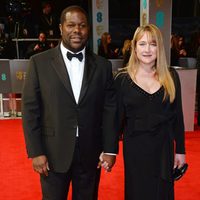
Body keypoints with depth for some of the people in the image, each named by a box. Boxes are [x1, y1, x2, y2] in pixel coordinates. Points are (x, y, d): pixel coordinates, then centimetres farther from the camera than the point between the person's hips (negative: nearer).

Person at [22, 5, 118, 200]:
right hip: (53, 153, -1)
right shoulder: (39, 62, -4)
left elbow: (110, 109, 2)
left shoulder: (102, 65, 2)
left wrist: (110, 149, -1)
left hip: (91, 153, 2)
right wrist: (35, 152, -8)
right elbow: (30, 109, -5)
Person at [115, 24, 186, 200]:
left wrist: (180, 150, 5)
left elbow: (177, 116, 3)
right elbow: (118, 117, -3)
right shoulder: (123, 78, -6)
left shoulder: (171, 76, -2)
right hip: (134, 147, -1)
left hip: (163, 147, 2)